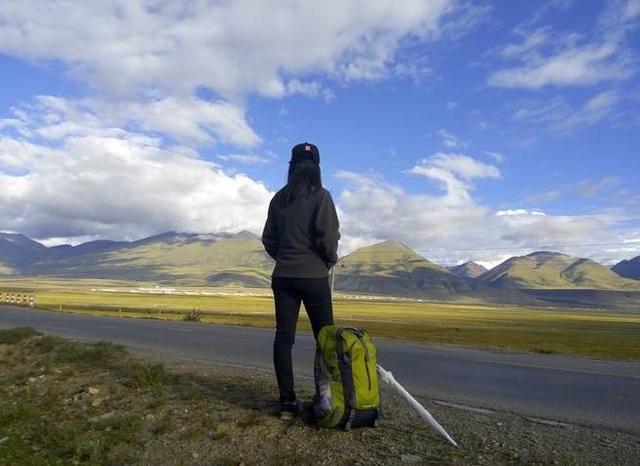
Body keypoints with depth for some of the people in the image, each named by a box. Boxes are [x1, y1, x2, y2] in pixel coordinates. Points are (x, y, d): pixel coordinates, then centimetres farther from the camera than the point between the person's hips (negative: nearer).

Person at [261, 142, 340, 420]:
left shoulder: (278, 199, 8)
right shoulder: (320, 196, -7)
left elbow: (268, 240, 10)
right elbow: (327, 237, -14)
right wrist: (331, 259, 5)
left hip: (283, 276, 5)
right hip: (313, 276, -4)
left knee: (283, 337, 5)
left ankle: (287, 402, 10)